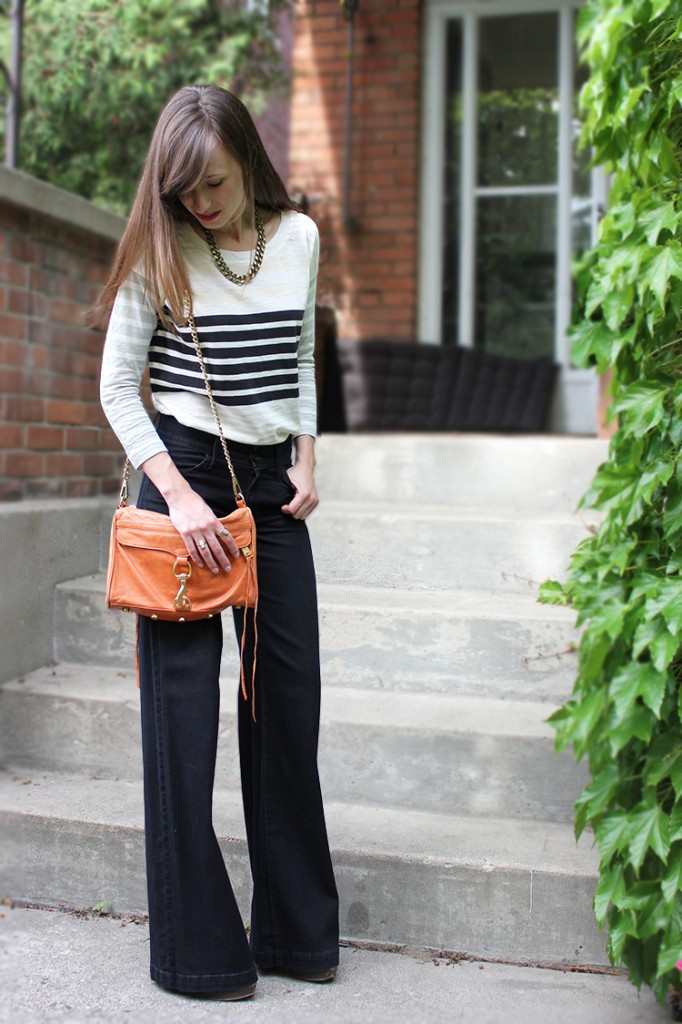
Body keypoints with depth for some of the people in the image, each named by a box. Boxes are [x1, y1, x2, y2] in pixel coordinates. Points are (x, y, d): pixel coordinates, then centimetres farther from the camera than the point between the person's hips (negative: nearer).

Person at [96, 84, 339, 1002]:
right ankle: (197, 948, 10)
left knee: (290, 690, 6)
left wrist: (306, 461, 5)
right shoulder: (159, 253, -5)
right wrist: (179, 496, -14)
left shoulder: (297, 238, 6)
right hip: (182, 474, -4)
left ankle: (294, 928, 21)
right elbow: (118, 386, -5)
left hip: (273, 480, 4)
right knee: (183, 701, -3)